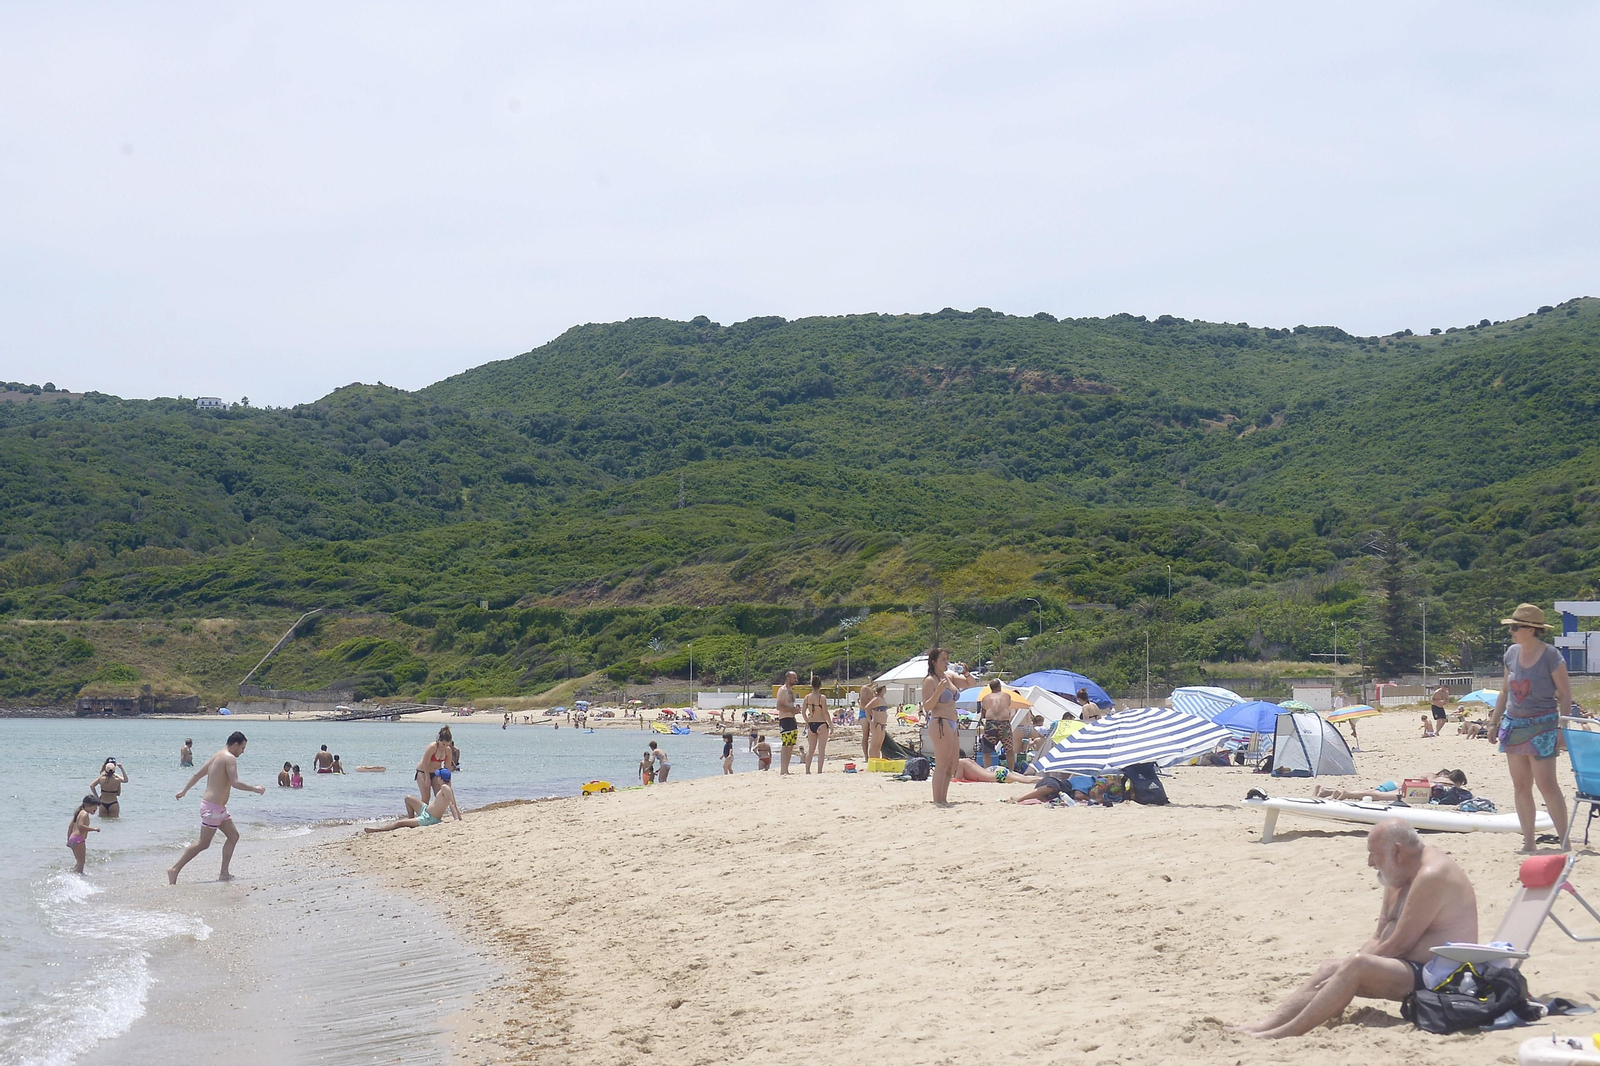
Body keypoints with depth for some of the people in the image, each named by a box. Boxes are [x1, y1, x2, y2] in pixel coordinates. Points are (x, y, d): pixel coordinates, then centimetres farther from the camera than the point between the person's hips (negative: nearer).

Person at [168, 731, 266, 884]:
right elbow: (235, 783, -25)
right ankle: (175, 869, -1)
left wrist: (184, 790, 35)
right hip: (213, 807, -10)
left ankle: (224, 873, 10)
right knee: (203, 843, -5)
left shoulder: (216, 757, 15)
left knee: (233, 836, 11)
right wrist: (255, 789, -14)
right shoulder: (230, 758, -14)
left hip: (219, 808, 10)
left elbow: (197, 774, 23)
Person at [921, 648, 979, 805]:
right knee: (942, 764, -13)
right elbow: (927, 706, -14)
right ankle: (937, 800, -13)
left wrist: (966, 673, 1)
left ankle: (943, 799, 17)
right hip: (939, 723, -9)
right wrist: (939, 690, -25)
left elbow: (972, 683, 20)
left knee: (952, 765, 12)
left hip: (952, 724, 9)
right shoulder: (930, 681, -8)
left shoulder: (950, 676, 15)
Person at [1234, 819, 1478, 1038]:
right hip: (1410, 967, 10)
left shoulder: (1431, 876, -18)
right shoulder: (1397, 878, 14)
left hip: (1436, 975, -10)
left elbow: (1399, 945, -20)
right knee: (1329, 968, -1)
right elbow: (1379, 938, 13)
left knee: (1356, 966, -28)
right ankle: (1264, 1026, -12)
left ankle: (1287, 1031, -30)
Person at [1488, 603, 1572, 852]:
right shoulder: (1512, 653, 7)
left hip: (1541, 726, -6)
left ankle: (1564, 839, -2)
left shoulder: (1551, 656, -11)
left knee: (1546, 784, -10)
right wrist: (1494, 721, 16)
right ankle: (1529, 841, 12)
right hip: (1514, 725, 6)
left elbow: (1565, 695, -8)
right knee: (1520, 786, 7)